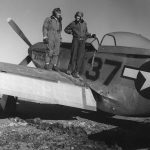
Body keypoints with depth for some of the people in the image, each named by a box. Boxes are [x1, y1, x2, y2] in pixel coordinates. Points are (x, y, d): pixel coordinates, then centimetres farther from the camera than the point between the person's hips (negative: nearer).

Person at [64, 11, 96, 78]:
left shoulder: (84, 23, 11)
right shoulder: (73, 23, 2)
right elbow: (66, 29, 13)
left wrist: (91, 35, 7)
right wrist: (71, 32, -2)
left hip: (82, 41, 3)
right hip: (75, 40, -2)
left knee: (80, 56, -4)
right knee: (74, 55, -7)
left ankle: (76, 72, -3)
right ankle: (70, 69, 7)